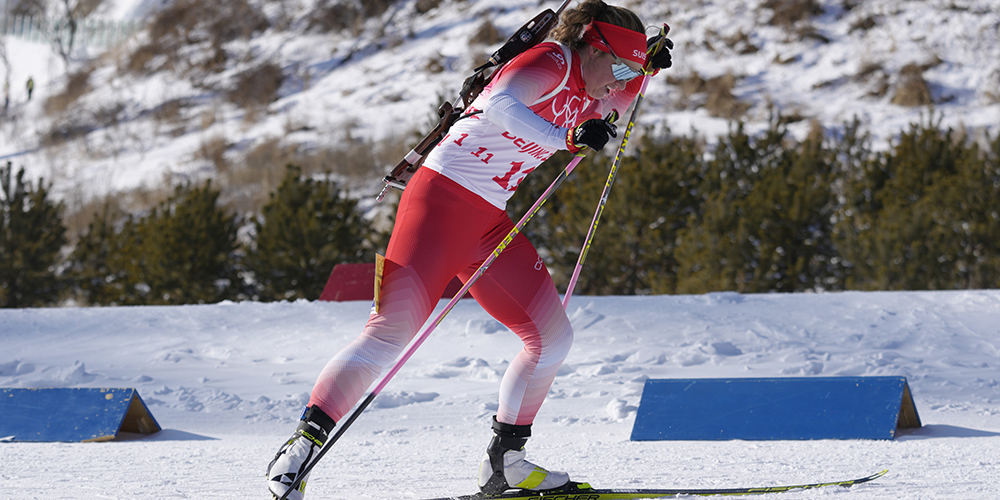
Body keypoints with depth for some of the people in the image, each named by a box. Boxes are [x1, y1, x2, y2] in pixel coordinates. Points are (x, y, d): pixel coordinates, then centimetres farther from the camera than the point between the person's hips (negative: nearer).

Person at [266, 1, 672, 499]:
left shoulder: (582, 97, 15)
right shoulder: (552, 62, -12)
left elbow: (615, 103, 41)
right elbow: (501, 104, -33)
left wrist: (645, 70, 23)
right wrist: (567, 138, -41)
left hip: (488, 224, 10)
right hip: (442, 199, -10)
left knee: (552, 337, 6)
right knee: (392, 331, -17)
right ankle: (300, 447, -14)